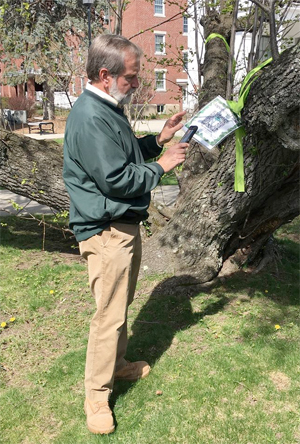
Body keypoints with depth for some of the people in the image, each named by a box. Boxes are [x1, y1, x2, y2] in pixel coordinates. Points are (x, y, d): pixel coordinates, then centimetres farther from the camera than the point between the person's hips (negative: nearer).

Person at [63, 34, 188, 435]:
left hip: (126, 225, 11)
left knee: (121, 304, 22)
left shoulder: (109, 109, 13)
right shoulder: (90, 118, -22)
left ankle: (117, 363, 40)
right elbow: (116, 179, -25)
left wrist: (158, 139, 8)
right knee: (110, 314, -2)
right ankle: (96, 395, 14)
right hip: (106, 231, -10)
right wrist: (161, 166, -13)